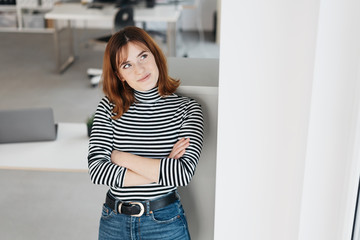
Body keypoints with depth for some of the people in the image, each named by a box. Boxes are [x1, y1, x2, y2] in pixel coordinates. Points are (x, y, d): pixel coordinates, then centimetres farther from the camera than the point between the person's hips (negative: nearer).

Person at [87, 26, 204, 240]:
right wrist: (162, 169, -17)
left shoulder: (186, 108, -10)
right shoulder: (109, 107, -5)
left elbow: (184, 173, -21)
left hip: (165, 222, -2)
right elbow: (96, 170, -14)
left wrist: (123, 158, -15)